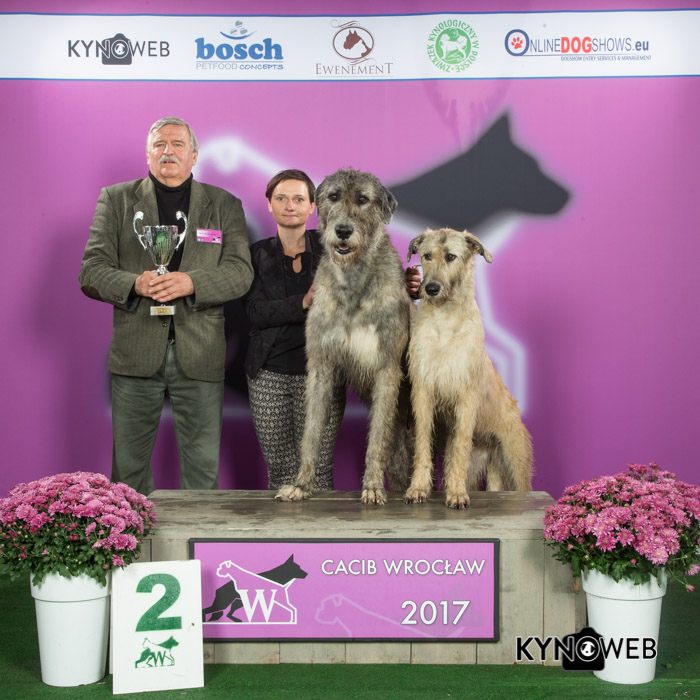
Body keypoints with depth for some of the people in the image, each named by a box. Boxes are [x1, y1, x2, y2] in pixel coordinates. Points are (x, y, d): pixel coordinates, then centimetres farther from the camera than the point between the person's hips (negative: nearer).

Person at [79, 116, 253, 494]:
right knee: (129, 463, 7)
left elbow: (241, 272, -1)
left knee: (203, 464, 3)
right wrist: (136, 284, -18)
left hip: (199, 355, 0)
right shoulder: (115, 200, 9)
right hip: (135, 354, 0)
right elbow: (91, 271, 2)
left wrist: (190, 282, -19)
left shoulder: (224, 205, 10)